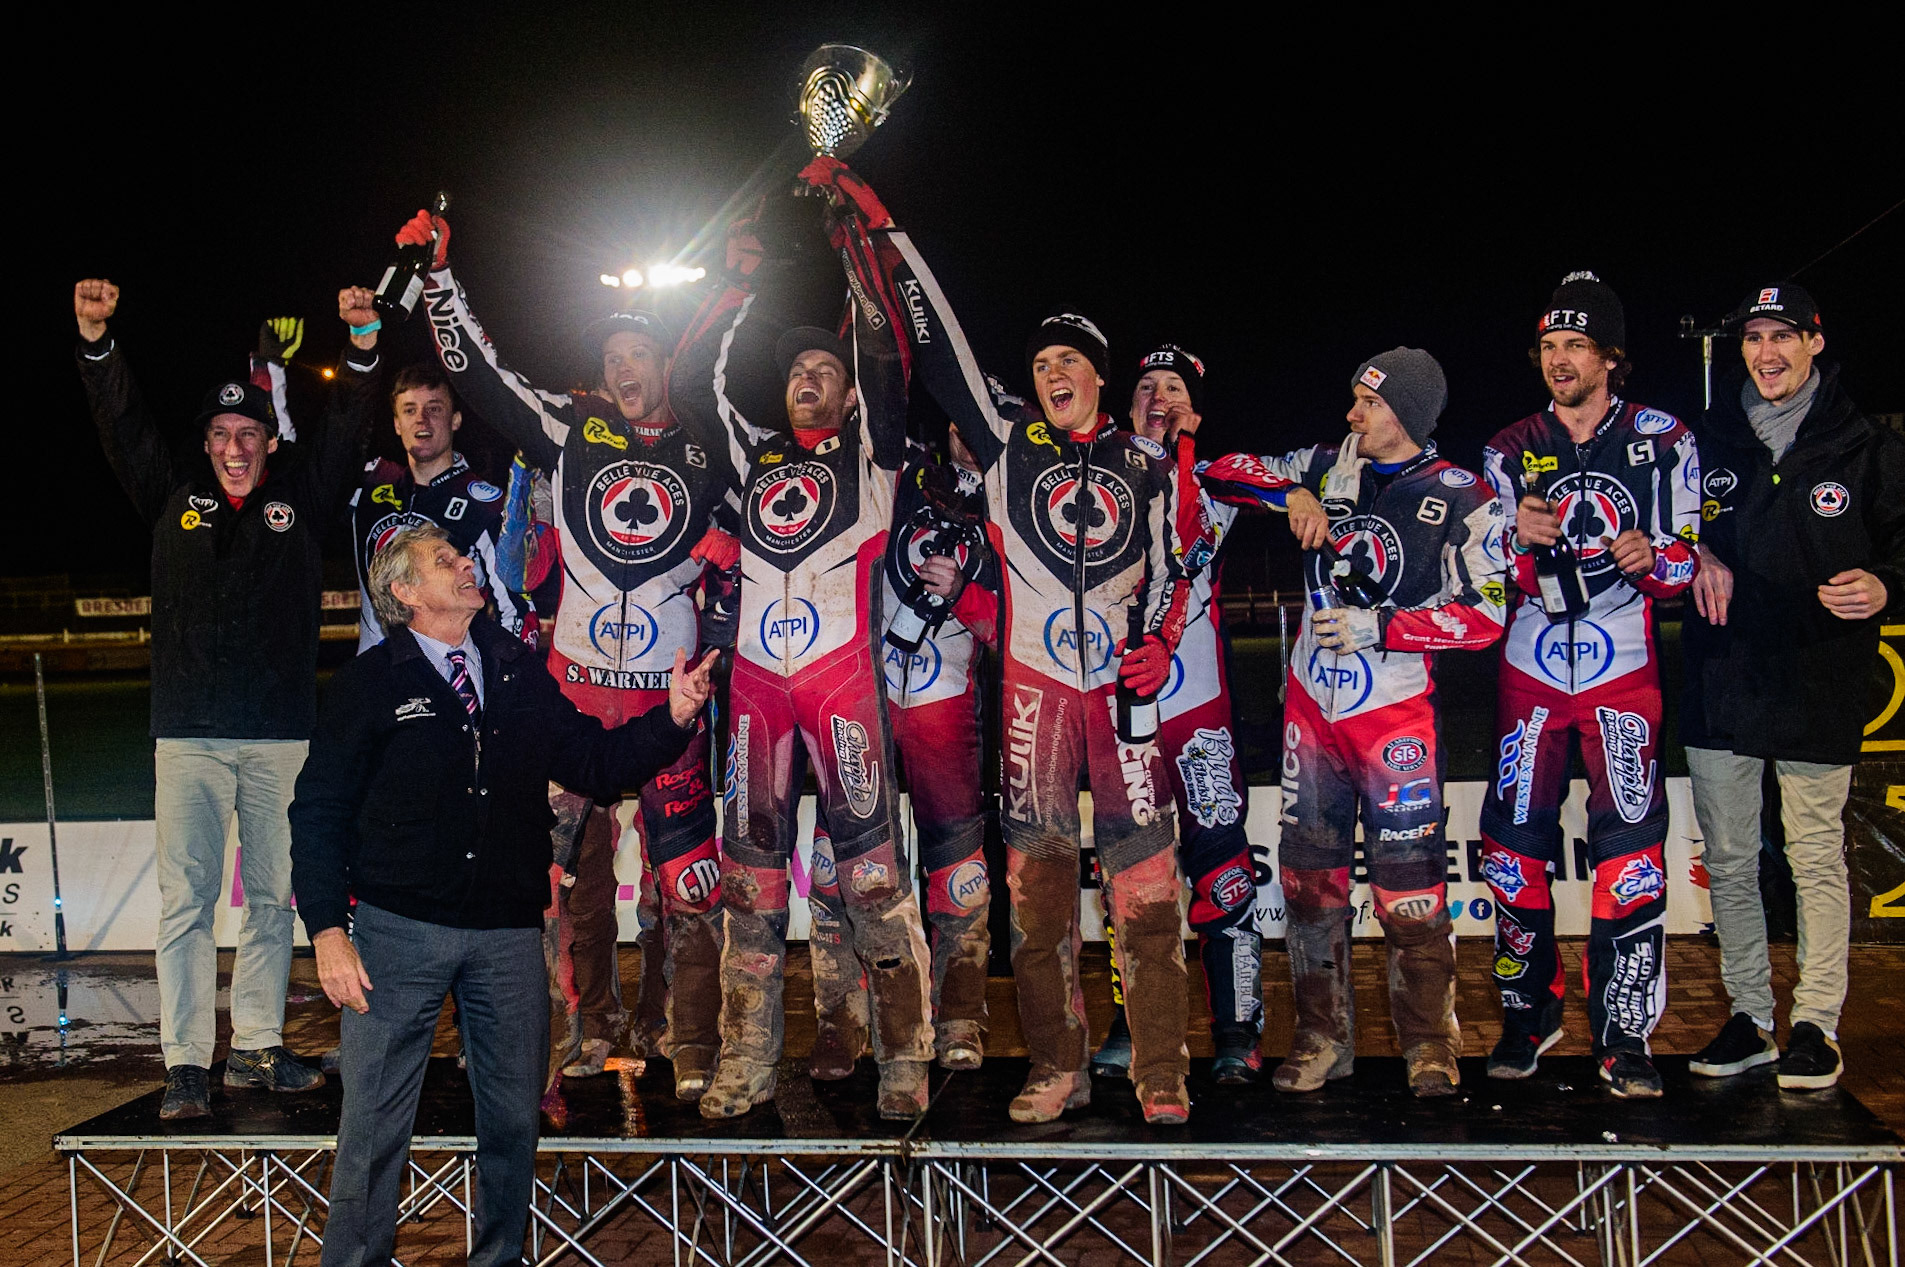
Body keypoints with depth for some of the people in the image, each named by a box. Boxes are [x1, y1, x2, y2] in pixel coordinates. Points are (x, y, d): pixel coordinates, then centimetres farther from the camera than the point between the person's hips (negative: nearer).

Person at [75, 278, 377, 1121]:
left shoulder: (300, 500, 10)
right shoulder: (174, 496, 11)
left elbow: (343, 431, 3)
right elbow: (124, 427, 5)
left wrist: (362, 348, -11)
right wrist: (95, 341, -8)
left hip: (281, 734, 1)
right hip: (189, 733, -1)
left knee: (271, 896, 7)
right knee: (186, 896, -3)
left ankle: (257, 1047, 17)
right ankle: (186, 1065, 0)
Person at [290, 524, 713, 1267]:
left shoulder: (519, 674, 10)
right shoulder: (371, 682, 0)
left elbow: (595, 765, 9)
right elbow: (319, 810, -1)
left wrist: (673, 718, -7)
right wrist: (327, 930, -9)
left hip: (509, 933, 3)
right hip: (399, 928, -3)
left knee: (514, 1117, 11)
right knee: (374, 1123, 2)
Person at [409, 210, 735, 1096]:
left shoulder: (708, 455, 8)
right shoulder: (571, 431, 7)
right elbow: (476, 372, 5)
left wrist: (727, 546, 0)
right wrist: (438, 274, 1)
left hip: (667, 688, -1)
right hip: (577, 681, 1)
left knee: (686, 870, -5)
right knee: (578, 861, 6)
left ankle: (688, 1040, 5)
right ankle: (599, 1028, 20)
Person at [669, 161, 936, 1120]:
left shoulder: (868, 453, 9)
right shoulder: (757, 457, 20)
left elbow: (882, 355, -1)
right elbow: (690, 382, 24)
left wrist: (852, 231, 1)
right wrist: (737, 286, 21)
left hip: (841, 669, -4)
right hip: (756, 673, 5)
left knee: (870, 860, -9)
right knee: (752, 865, 5)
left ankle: (905, 1060, -3)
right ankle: (747, 1063, 13)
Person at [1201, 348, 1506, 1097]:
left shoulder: (1459, 499, -8)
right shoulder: (1327, 467, 5)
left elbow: (1484, 613, -12)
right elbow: (1222, 472, 6)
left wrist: (1376, 625, -17)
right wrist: (1291, 493, -11)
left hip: (1396, 711, -5)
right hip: (1312, 701, 5)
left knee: (1408, 880, -5)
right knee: (1308, 874, 8)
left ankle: (1429, 1045, 10)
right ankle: (1323, 1038, 19)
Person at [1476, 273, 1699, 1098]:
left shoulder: (1663, 442, 2)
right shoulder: (1510, 451, 9)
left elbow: (1685, 563, 1)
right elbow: (1491, 579, 7)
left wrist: (1653, 559, -20)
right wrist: (1519, 540, -14)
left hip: (1623, 669, -2)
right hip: (1531, 667, 3)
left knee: (1631, 846, -9)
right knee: (1513, 843, 2)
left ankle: (1624, 1034, 0)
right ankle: (1529, 1013, 18)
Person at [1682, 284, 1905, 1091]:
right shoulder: (1706, 442, 8)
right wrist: (1695, 555, -2)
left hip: (1819, 692, -3)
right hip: (1720, 685, 3)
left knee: (1817, 860, 1)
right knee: (1728, 861, 9)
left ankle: (1817, 1024, 12)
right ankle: (1749, 1019, 21)